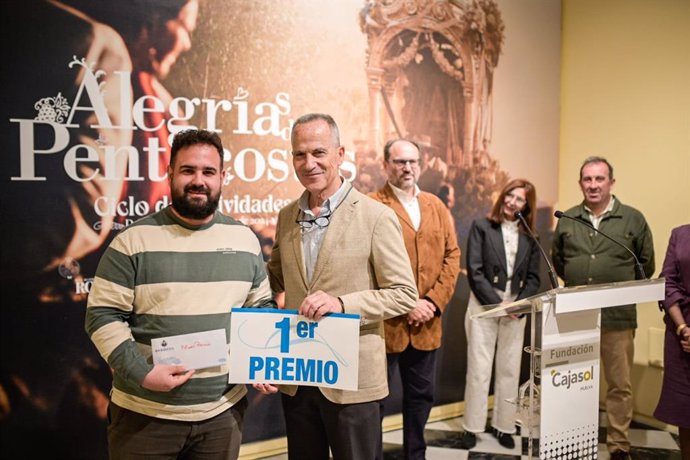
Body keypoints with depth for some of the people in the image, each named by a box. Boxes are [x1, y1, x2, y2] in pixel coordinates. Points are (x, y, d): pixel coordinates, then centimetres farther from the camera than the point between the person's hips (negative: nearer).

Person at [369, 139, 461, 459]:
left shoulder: (436, 206, 11)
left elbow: (452, 256, 8)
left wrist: (434, 301, -5)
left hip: (426, 324, 5)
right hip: (385, 322, -5)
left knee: (421, 396, 18)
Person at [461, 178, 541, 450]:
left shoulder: (529, 237, 8)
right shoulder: (481, 227, -2)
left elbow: (533, 278, 7)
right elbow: (474, 271, -9)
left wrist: (518, 305, -10)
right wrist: (498, 303, -15)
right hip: (484, 306, -3)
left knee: (510, 370, 8)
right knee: (479, 369, 1)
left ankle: (503, 425, 21)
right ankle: (472, 427, 13)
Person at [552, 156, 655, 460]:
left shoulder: (633, 219, -1)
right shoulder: (567, 219, 5)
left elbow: (646, 264, 7)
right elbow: (557, 259, 17)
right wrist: (575, 284, 9)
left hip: (617, 317, -2)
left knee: (620, 384, 8)